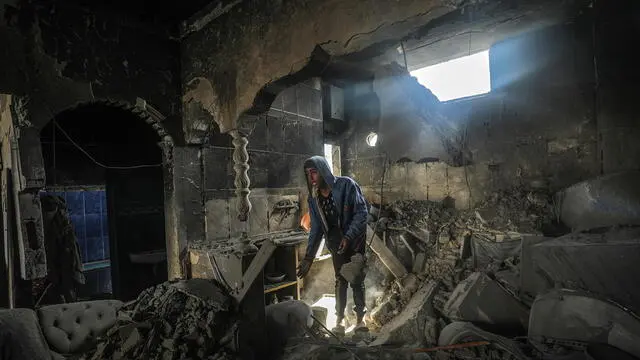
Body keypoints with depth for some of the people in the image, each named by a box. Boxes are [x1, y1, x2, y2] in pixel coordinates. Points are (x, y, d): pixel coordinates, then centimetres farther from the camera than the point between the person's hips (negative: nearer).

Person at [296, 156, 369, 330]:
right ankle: (340, 317, 30)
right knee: (340, 281, 13)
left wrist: (348, 237, -26)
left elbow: (361, 212, -17)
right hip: (336, 243, 4)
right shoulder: (313, 198, -4)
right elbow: (316, 229, 0)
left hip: (355, 240, -3)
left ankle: (360, 317, 27)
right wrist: (308, 257, -4)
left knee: (357, 281, 6)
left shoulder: (346, 185, -19)